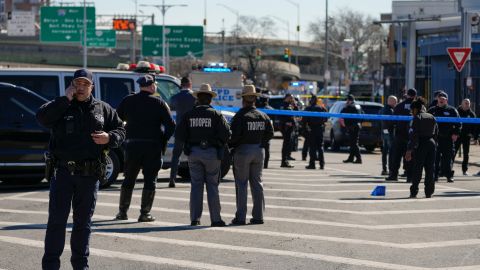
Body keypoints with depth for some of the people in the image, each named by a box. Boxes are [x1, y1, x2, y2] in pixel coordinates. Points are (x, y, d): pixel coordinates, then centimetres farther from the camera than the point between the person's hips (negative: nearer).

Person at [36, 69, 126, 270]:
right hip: (63, 172, -2)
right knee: (57, 220, -4)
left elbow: (120, 131, 14)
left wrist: (110, 138, -8)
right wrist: (65, 99, -15)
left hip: (89, 175, 2)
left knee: (83, 221, 11)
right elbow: (42, 117, -16)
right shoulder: (61, 107, 3)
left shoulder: (103, 109, 11)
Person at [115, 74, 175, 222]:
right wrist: (163, 141, 3)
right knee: (150, 180, 4)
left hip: (132, 145, 3)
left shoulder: (128, 101, 4)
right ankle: (145, 213, 1)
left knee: (129, 179, 13)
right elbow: (171, 125, -8)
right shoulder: (159, 103, -4)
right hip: (153, 146, -3)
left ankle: (122, 211, 13)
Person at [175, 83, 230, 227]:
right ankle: (215, 219, 4)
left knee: (196, 185, 7)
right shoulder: (216, 115, -4)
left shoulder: (189, 115, 3)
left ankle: (195, 218, 3)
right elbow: (226, 133, -12)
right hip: (211, 153, -2)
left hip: (193, 152, 2)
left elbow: (179, 135, -1)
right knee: (212, 185, 4)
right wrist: (220, 144, 6)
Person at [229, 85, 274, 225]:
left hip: (242, 151, -5)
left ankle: (240, 217, -1)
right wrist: (260, 143, 14)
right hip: (258, 151, 5)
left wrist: (230, 145, -1)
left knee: (241, 184, 0)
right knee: (257, 183, 11)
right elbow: (270, 133, 5)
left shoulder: (240, 116, -13)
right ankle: (258, 216, 10)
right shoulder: (262, 116, 6)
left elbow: (234, 135, -18)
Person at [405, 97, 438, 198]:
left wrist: (409, 150, -15)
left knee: (417, 169, 0)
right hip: (431, 143, 5)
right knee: (430, 169, 8)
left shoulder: (417, 118, -8)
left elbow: (413, 135, -14)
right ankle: (429, 192, 8)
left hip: (421, 145, -5)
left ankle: (414, 192, 0)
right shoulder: (432, 118, 12)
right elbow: (436, 133, 13)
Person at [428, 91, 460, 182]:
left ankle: (449, 175, 4)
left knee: (448, 157, -1)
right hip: (435, 137, 2)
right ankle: (435, 174, 5)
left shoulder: (452, 110, 6)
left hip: (448, 138, -2)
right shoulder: (432, 110, 13)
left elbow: (458, 123, 5)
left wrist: (455, 133, -7)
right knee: (435, 158, 0)